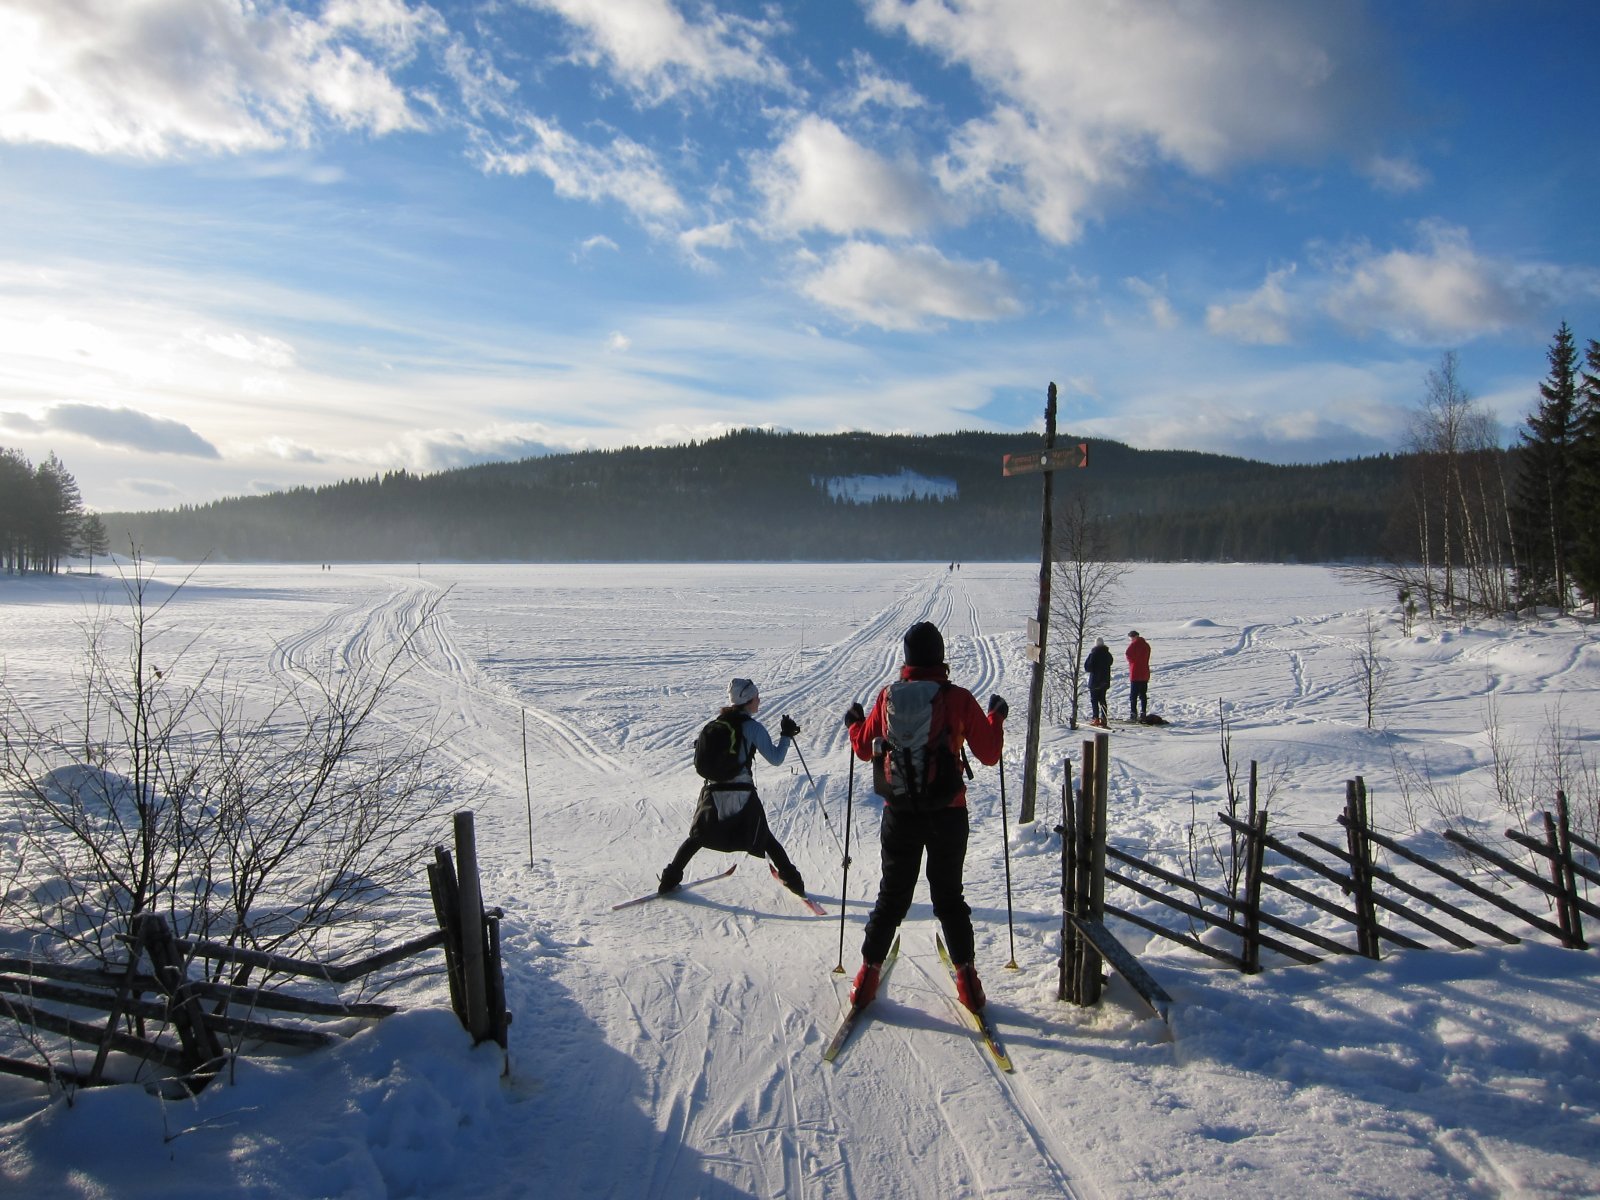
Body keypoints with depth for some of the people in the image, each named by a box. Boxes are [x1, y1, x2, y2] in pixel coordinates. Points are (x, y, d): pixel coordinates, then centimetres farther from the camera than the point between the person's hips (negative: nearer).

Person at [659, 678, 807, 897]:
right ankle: (792, 880, 15)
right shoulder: (753, 726, -7)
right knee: (765, 839, 13)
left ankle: (670, 880, 17)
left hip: (713, 792, 3)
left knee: (697, 838, 19)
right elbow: (775, 759, -6)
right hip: (742, 795, -3)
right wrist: (786, 736, 5)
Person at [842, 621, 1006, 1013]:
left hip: (900, 814, 1)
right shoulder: (959, 699, -11)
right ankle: (965, 974, 19)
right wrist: (996, 717, 15)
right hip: (948, 814, -1)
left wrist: (853, 723, 27)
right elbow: (989, 754, -2)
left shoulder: (888, 697, -6)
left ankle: (869, 971, 19)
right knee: (949, 895, 16)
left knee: (892, 896, 15)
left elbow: (864, 748, 7)